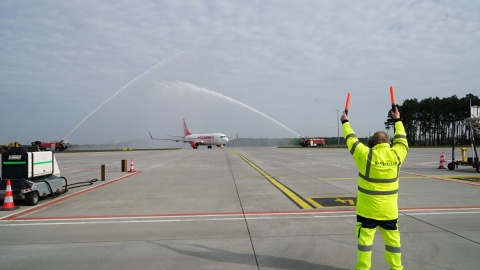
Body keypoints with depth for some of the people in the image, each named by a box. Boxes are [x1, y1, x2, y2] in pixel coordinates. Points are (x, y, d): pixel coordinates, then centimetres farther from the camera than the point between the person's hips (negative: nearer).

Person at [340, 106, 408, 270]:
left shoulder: (365, 155, -13)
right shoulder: (396, 155, -4)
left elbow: (351, 140, 0)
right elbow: (401, 140, 15)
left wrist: (345, 122, 16)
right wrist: (397, 120, 27)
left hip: (368, 208, -3)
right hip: (389, 209, 3)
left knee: (365, 237, 5)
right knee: (392, 238, 15)